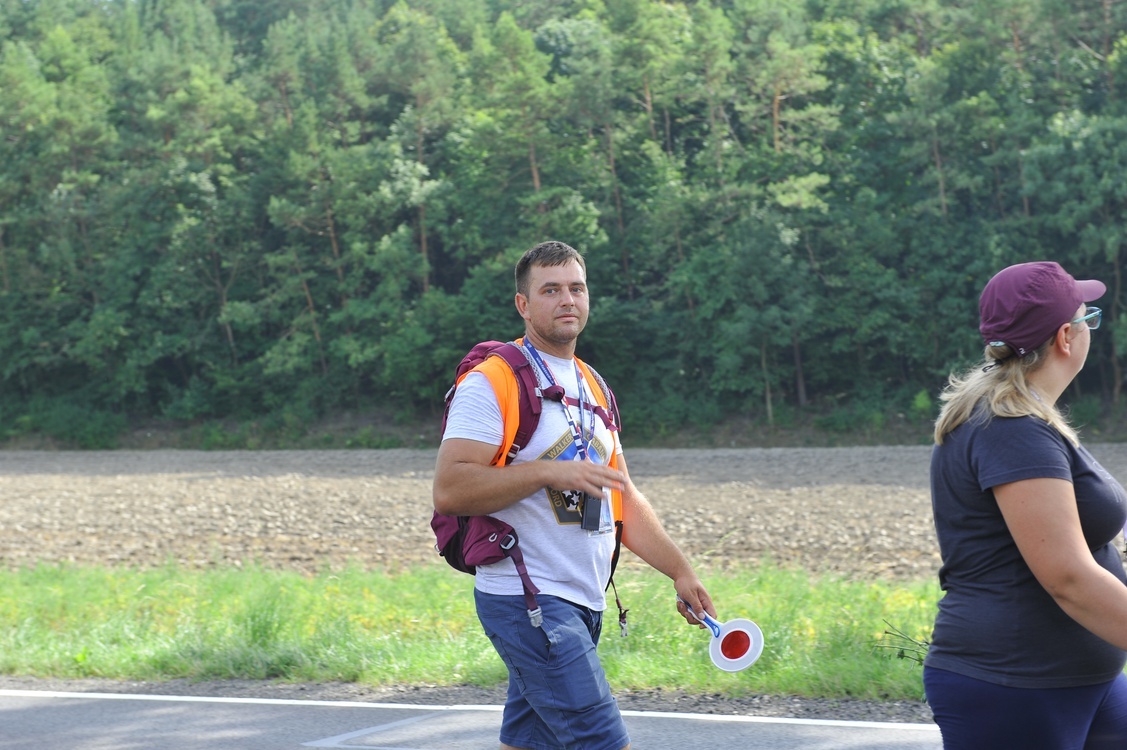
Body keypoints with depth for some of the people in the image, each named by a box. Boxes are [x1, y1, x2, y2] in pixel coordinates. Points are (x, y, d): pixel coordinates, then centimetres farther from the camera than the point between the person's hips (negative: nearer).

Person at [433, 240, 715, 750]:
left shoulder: (592, 388, 19)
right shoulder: (492, 383, -8)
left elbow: (623, 498, 23)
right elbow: (448, 490, -17)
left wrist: (679, 570, 14)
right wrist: (547, 472, -21)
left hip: (584, 606, 8)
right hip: (528, 598, -8)